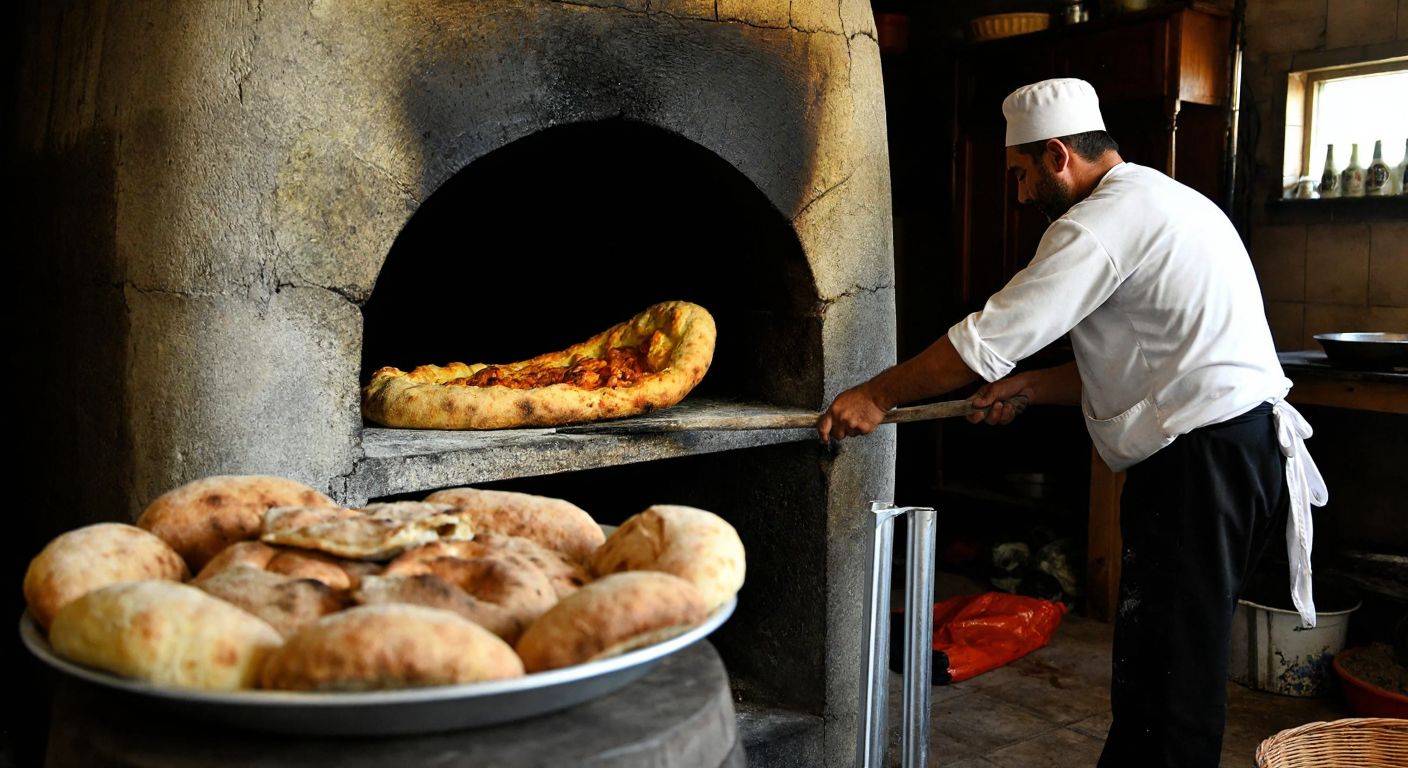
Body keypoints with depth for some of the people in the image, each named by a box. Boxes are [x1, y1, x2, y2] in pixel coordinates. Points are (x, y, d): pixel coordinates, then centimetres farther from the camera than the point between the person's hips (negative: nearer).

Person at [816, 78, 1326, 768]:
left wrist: (875, 397, -4)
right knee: (1185, 654, 16)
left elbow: (989, 339, -14)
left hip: (1203, 458, -10)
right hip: (1244, 438, 11)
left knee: (1166, 674, -3)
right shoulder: (1163, 201, 20)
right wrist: (1029, 387, 16)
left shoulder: (1105, 221, -12)